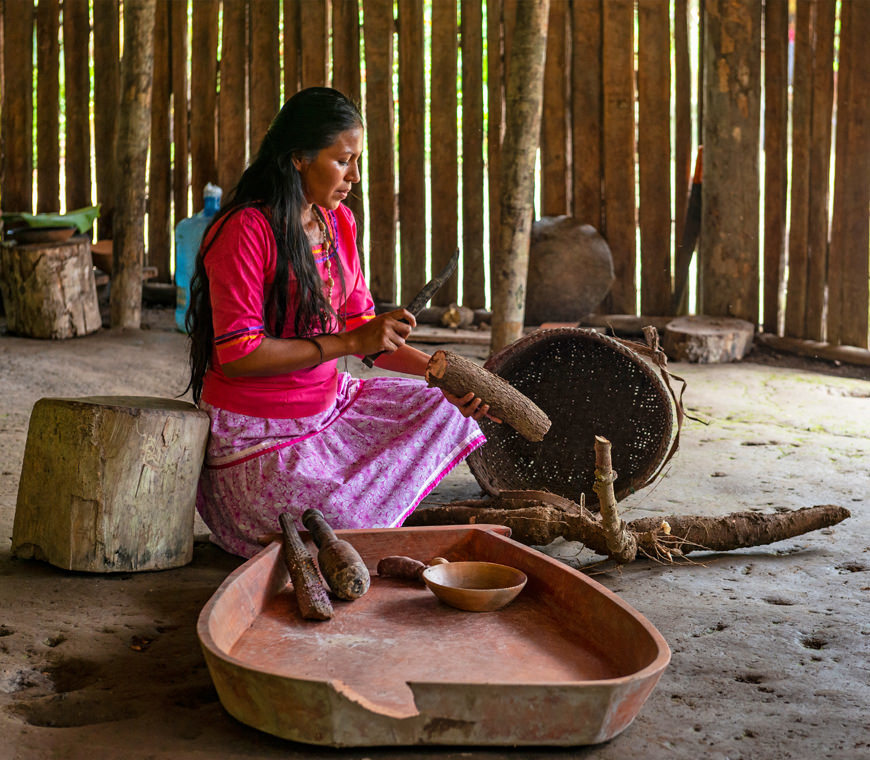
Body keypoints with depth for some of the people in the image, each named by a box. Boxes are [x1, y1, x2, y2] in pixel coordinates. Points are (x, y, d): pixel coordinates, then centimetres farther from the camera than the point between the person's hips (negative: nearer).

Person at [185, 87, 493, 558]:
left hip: (328, 404, 8)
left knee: (446, 411, 9)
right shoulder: (244, 231, -20)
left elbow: (360, 323, 11)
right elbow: (238, 355, -24)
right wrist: (348, 343, -24)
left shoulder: (338, 223, 6)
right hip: (256, 431, -8)